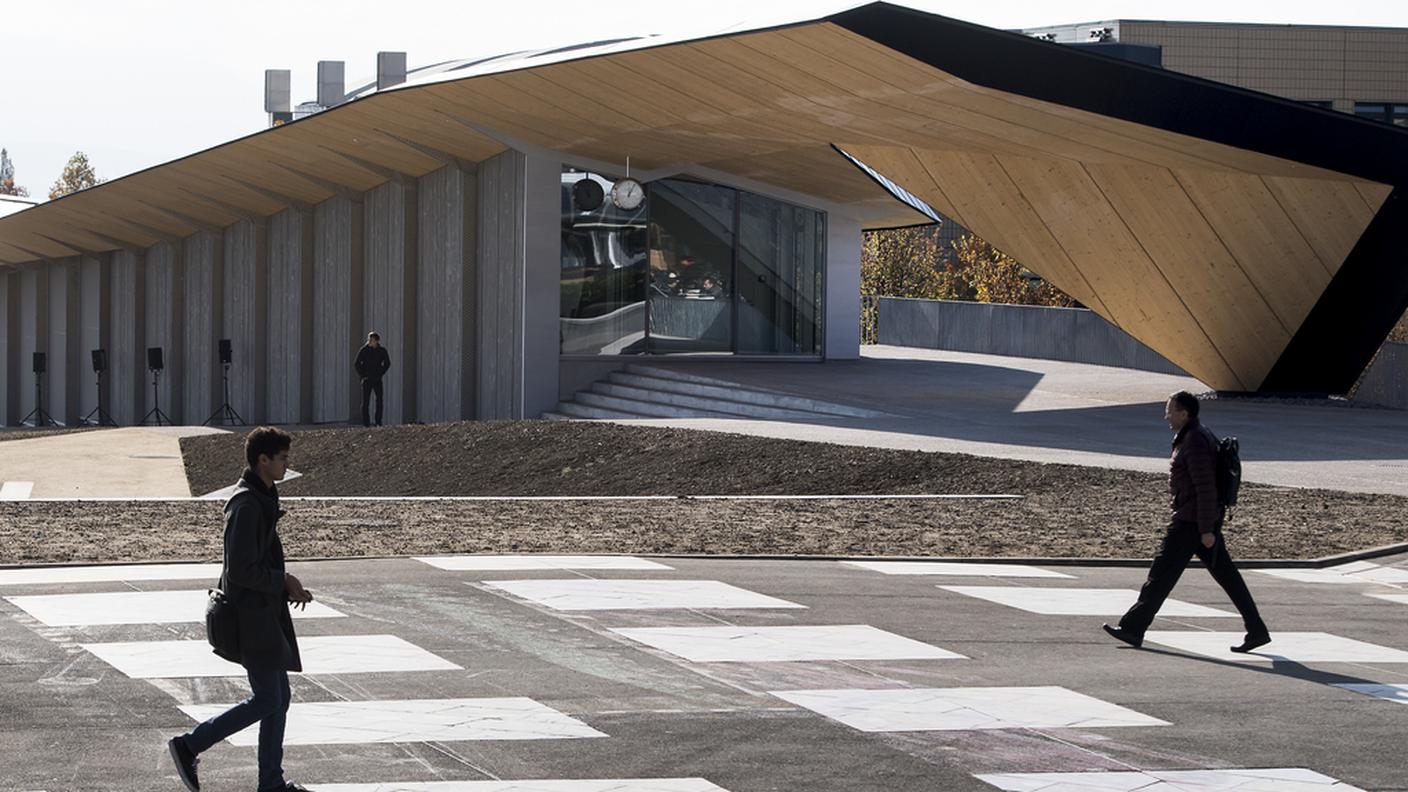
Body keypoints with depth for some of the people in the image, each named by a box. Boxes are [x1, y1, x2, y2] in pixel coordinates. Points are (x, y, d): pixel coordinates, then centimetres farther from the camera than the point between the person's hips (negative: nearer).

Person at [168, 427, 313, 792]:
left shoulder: (262, 498, 14)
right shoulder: (246, 505, -18)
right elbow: (241, 570, -23)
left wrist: (288, 587, 8)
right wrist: (284, 582, -12)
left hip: (266, 614, 10)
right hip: (252, 616, -10)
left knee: (279, 698, 11)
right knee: (266, 700, -7)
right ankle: (189, 746, 0)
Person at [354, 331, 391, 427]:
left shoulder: (382, 350, 4)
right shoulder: (363, 350, -2)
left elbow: (387, 363, 16)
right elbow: (357, 364, 3)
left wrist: (381, 373, 6)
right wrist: (362, 375, -4)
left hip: (377, 379, 2)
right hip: (367, 379, -2)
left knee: (380, 401, -4)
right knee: (365, 402, -1)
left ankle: (378, 422, 2)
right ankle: (366, 423, 1)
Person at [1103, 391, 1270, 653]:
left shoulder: (1195, 442, -17)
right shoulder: (1201, 436, 16)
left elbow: (1206, 487, -22)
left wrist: (1207, 530, -22)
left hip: (1191, 522, -10)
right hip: (1199, 521, 10)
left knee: (1161, 574, -4)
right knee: (1226, 575, 8)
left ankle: (1132, 629, 1)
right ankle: (1257, 630, 6)